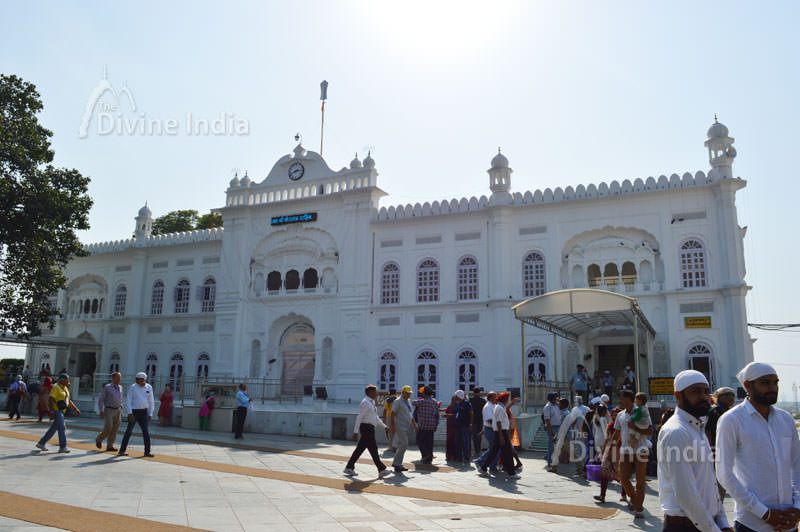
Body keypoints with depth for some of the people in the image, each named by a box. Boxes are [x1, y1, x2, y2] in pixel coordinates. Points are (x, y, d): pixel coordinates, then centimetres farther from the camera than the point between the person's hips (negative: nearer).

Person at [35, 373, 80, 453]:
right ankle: (62, 447, -5)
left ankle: (41, 443, 23)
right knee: (62, 428, -9)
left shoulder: (65, 388, 14)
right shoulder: (56, 388, -14)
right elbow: (51, 399, -19)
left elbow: (68, 401, 19)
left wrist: (75, 409, 15)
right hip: (56, 410, -9)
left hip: (61, 411, 9)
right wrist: (52, 412, -26)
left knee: (53, 429, 13)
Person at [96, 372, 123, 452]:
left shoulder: (120, 388, 10)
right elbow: (100, 400, -8)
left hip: (117, 411, 5)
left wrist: (121, 412, 14)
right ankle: (99, 439, 19)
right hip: (108, 410, -5)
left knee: (114, 429, -1)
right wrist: (101, 412, -16)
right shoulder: (106, 387, -8)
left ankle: (109, 446, 4)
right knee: (108, 428, -10)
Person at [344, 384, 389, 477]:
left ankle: (349, 468, 16)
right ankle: (381, 470, 2)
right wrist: (355, 432, -21)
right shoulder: (365, 402, -14)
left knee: (360, 448, 11)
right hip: (367, 427, -10)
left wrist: (384, 426, 24)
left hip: (369, 428, 10)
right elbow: (359, 417, -18)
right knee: (373, 449, -3)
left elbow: (375, 417, 26)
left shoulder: (371, 402, 16)